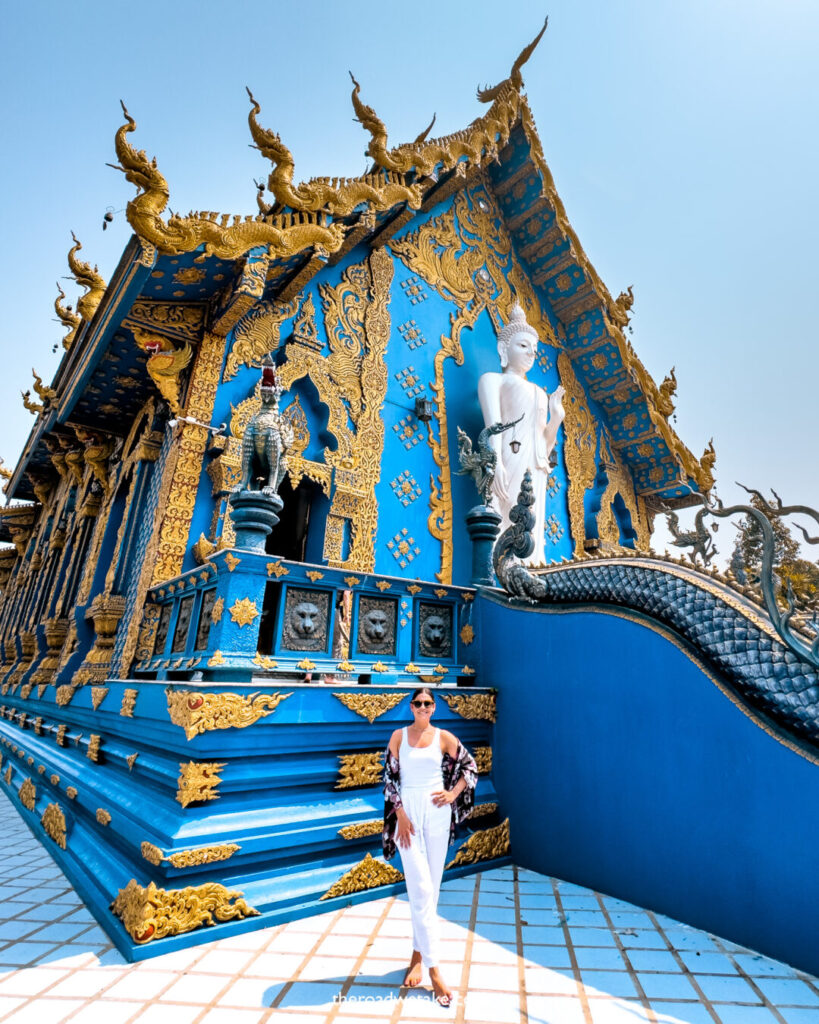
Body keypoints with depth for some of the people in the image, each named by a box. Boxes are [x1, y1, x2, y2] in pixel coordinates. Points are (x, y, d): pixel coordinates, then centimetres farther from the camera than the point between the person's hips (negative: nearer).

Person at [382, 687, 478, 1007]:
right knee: (420, 887, -3)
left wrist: (453, 794, 0)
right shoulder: (399, 736, -2)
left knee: (431, 886, 11)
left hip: (436, 812, 1)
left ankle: (418, 953, 30)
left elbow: (471, 767, 8)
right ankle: (434, 968, 6)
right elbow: (390, 777, -2)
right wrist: (400, 815, -9)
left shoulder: (444, 737, -2)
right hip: (407, 812, -1)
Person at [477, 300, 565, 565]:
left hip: (536, 471, 6)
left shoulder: (539, 392, 29)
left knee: (529, 528, -1)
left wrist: (556, 416, 6)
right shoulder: (492, 379, 13)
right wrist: (496, 462, -23)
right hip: (510, 462, -6)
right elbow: (492, 424, -7)